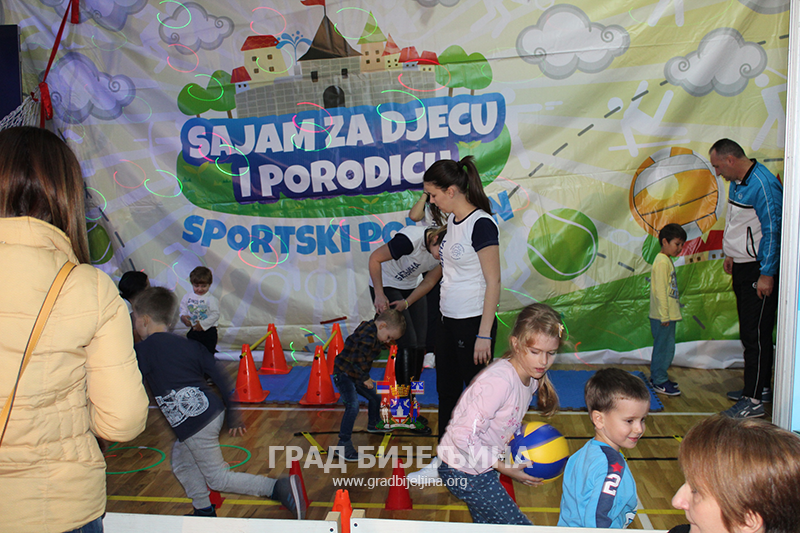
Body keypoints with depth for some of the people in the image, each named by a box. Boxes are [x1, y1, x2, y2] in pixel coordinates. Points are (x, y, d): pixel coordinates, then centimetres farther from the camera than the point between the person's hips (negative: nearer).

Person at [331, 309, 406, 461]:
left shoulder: (373, 330, 3)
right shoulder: (367, 337, -29)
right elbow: (358, 360, -30)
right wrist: (365, 378, -18)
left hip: (357, 375, 10)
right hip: (344, 374, -10)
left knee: (375, 397, 21)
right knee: (352, 406, -21)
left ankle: (373, 425, 46)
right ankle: (343, 444, -12)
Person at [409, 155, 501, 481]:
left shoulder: (481, 224, -18)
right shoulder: (452, 220, 8)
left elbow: (493, 282, -19)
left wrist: (484, 335, -20)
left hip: (474, 323, -9)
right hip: (449, 321, 9)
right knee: (447, 392, 16)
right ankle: (444, 462, 31)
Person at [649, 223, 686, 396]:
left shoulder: (667, 260, 15)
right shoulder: (662, 262, -16)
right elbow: (660, 290, -19)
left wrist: (668, 314, 18)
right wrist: (664, 315, -19)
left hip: (668, 315, 10)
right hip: (663, 316, -10)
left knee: (664, 346, 15)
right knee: (665, 346, -3)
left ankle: (657, 377, 25)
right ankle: (659, 382, 5)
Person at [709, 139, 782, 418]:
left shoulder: (763, 184, -19)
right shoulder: (737, 182, 11)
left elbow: (773, 231, -20)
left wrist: (767, 274, -19)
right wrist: (731, 254, 22)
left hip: (759, 271, -10)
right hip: (743, 268, 10)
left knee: (756, 335, -5)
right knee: (750, 332, 17)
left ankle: (753, 400, 2)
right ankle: (759, 386, 29)